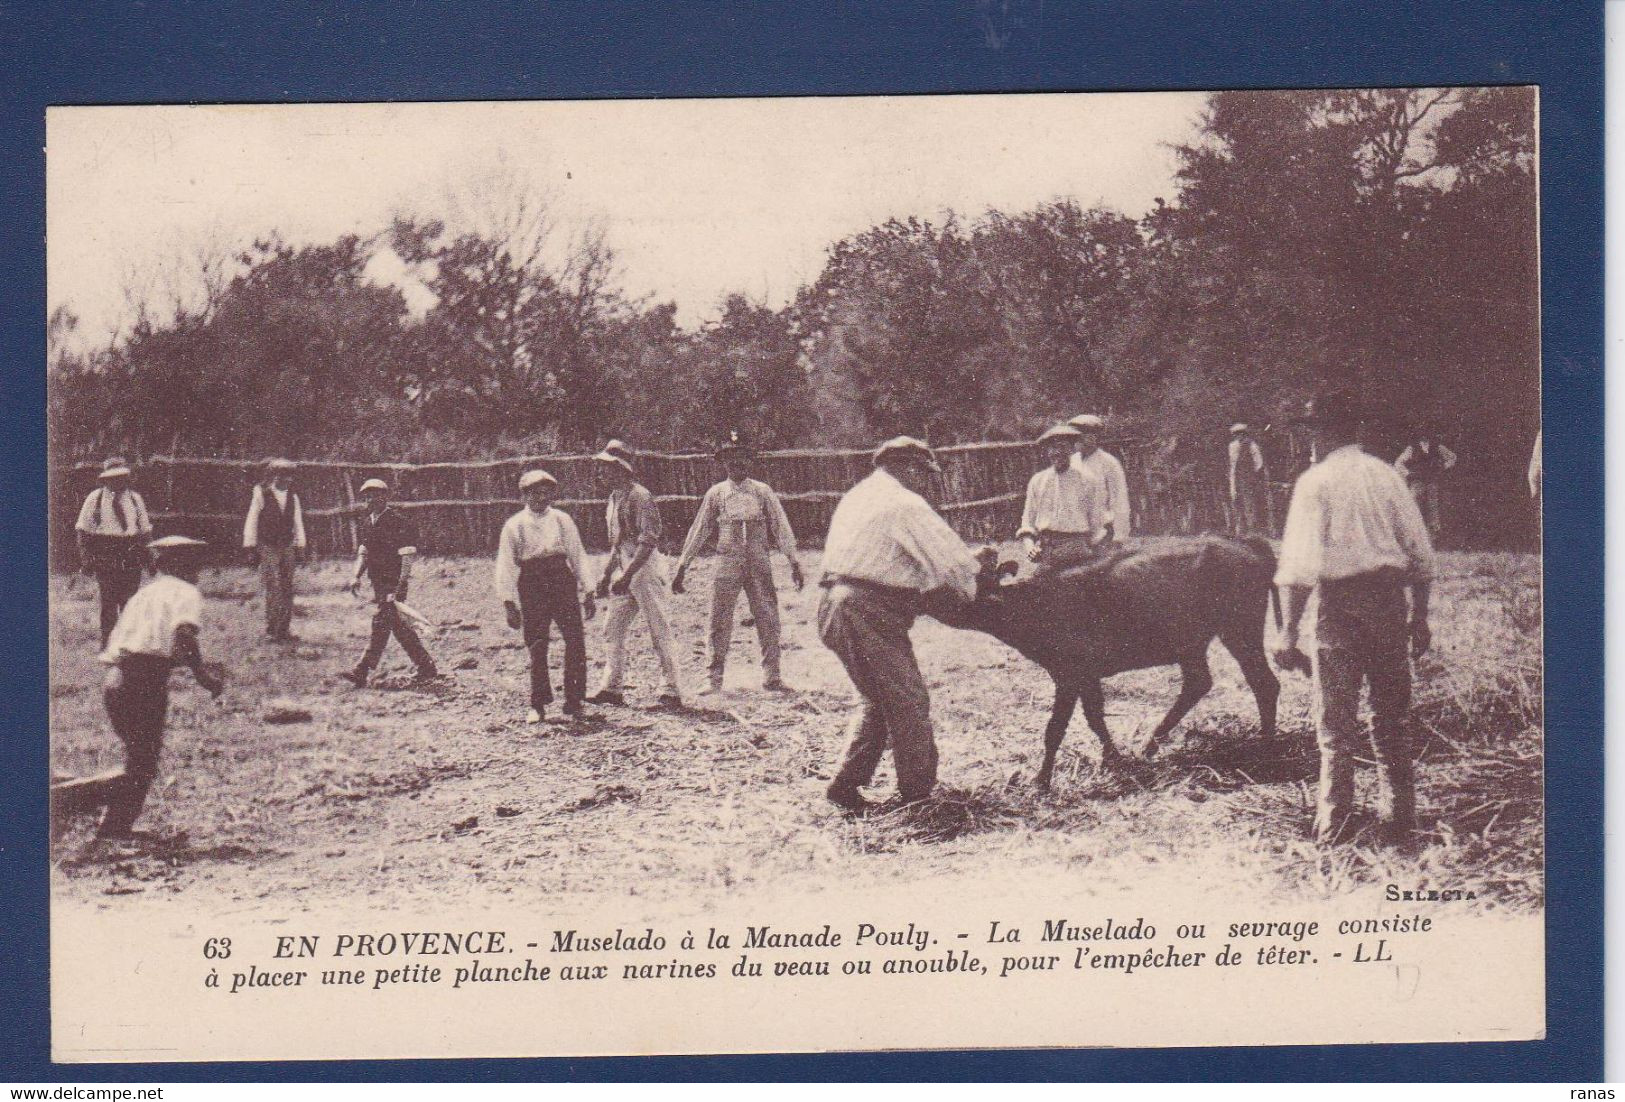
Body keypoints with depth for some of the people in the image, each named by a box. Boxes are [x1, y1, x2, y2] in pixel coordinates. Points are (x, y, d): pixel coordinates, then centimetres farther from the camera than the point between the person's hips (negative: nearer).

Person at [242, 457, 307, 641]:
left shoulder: (292, 497, 11)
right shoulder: (260, 495, -4)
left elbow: (298, 523, 15)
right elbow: (251, 522, -2)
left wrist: (300, 548, 10)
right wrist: (251, 548, -5)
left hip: (287, 548, 5)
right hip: (267, 548, -5)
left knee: (287, 589, 3)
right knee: (273, 587, -13)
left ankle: (283, 629, 9)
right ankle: (272, 628, -8)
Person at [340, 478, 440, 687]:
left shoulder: (399, 522, -12)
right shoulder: (368, 523, 12)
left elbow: (408, 556, -15)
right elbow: (363, 552, 20)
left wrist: (399, 586, -21)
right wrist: (357, 576, 6)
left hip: (394, 582, -9)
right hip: (378, 582, 9)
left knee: (381, 623, -11)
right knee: (397, 624, 12)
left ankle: (363, 673, -12)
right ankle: (427, 668, 21)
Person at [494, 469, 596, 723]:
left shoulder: (562, 520, 8)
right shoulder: (515, 526, 2)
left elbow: (578, 556, 12)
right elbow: (506, 566, 1)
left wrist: (587, 593, 10)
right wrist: (509, 602, -5)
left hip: (563, 581, 2)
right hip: (531, 586, -2)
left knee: (575, 640, -7)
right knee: (537, 648, 1)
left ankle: (573, 700, 3)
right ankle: (538, 705, 13)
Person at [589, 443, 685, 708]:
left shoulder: (639, 496, -14)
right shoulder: (615, 497, 15)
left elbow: (648, 542, -21)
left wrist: (627, 575, -27)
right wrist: (606, 574, 21)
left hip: (645, 568, -9)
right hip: (624, 571, 10)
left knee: (659, 631, -6)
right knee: (613, 629, 9)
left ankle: (674, 691, -3)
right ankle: (611, 687, 14)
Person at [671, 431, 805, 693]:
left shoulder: (763, 492, 7)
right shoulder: (715, 494, 8)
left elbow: (781, 527, 6)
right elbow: (698, 531, 11)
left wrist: (793, 562, -1)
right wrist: (682, 567, 8)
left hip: (759, 563, 0)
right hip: (727, 562, 0)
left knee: (768, 619, 1)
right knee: (720, 620, -3)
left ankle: (772, 676, 9)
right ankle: (715, 678, 2)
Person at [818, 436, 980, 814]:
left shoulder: (856, 497, 21)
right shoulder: (904, 504, -8)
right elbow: (952, 557, -12)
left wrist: (919, 593, 19)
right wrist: (968, 592, 7)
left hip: (833, 604, 9)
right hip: (869, 612, -9)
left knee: (877, 699, 20)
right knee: (909, 700, 1)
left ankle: (847, 784, 16)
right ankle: (917, 793, 7)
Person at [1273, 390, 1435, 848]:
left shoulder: (1315, 482, -6)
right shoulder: (1386, 475, 7)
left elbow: (1299, 563, -13)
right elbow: (1421, 553, 9)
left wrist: (1289, 630, -11)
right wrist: (1420, 616, 17)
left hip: (1341, 601, -4)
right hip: (1391, 599, 4)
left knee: (1335, 720, 5)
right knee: (1393, 718, 12)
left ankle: (1333, 822, 7)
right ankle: (1399, 818, 17)